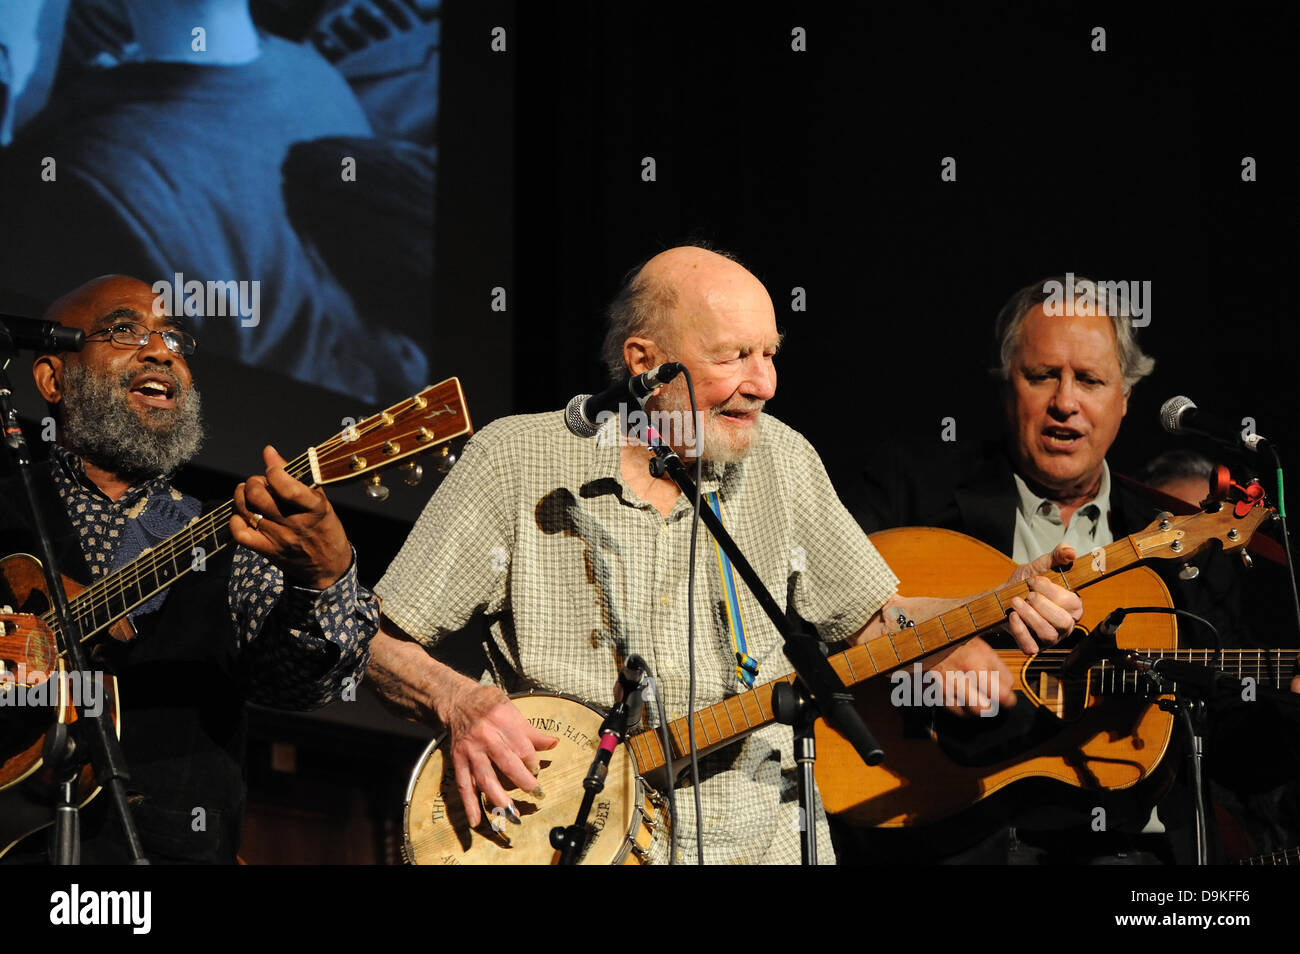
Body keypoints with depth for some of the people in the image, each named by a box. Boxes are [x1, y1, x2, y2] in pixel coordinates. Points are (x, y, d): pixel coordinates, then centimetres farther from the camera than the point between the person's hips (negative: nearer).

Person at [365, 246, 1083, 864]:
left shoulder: (778, 459, 8)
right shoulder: (516, 462, -3)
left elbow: (871, 621, 16)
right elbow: (378, 644, 1)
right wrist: (459, 703, -18)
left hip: (761, 840, 3)